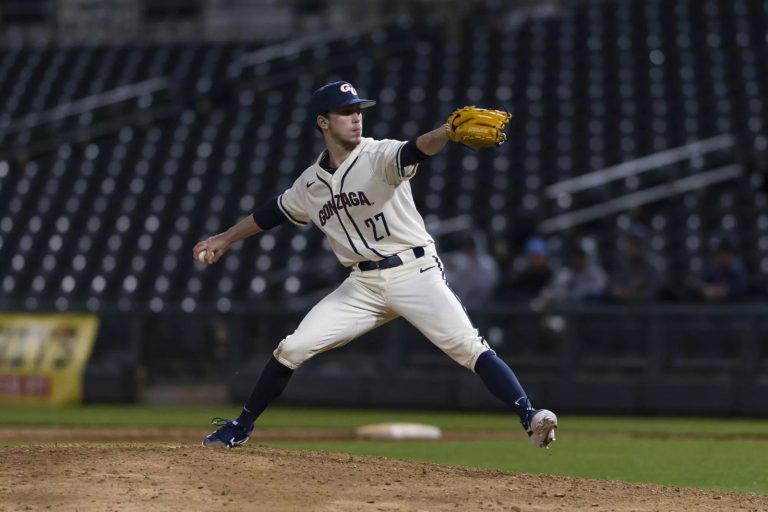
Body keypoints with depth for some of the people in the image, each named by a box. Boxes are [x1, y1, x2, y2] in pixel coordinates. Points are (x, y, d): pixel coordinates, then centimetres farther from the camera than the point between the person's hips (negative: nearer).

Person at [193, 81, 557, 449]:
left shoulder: (379, 156, -8)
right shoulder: (311, 183, 8)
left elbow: (415, 151, -29)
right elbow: (273, 213, 26)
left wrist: (448, 132, -51)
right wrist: (225, 239, 34)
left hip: (414, 271, -4)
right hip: (363, 284, 5)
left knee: (467, 346, -21)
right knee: (291, 349, 1)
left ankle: (529, 418, -25)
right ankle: (240, 428, 17)